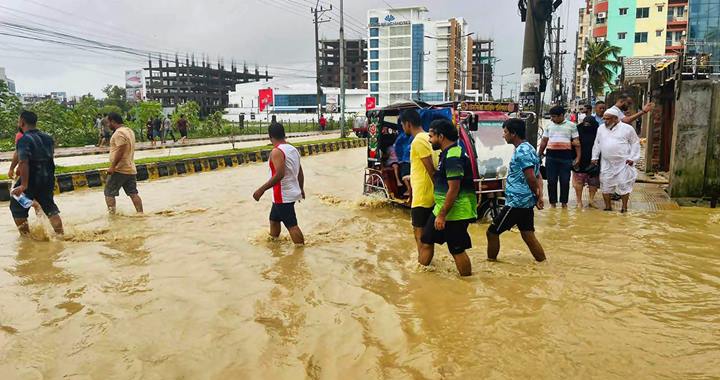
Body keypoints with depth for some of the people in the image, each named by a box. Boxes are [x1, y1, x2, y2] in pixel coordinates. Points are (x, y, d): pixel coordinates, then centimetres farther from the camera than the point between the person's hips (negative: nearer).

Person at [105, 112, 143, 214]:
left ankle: (111, 213, -4)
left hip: (119, 169, -9)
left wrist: (112, 166, -20)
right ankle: (140, 213, 6)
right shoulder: (129, 131, 16)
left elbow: (120, 150, -23)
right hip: (130, 169, 9)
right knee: (133, 193, 8)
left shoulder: (119, 133, -14)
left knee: (109, 193, 0)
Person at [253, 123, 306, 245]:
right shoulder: (293, 149, 8)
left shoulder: (276, 151, -18)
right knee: (274, 219, 24)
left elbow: (280, 174, -28)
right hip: (292, 192, 9)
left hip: (283, 195, -9)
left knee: (292, 225, -4)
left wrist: (262, 189, -25)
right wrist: (301, 189, 27)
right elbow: (300, 173, 14)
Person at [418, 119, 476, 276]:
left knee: (457, 250, -1)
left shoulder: (453, 157, -20)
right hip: (441, 209, 10)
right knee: (426, 241, 15)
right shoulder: (446, 153, 12)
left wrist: (442, 215, -22)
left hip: (455, 212, -10)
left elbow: (454, 189, -24)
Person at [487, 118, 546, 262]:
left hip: (516, 202, -10)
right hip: (526, 202, 10)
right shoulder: (528, 148, 14)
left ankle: (491, 261, 14)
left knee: (492, 232, 2)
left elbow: (531, 178, -21)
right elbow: (538, 176, 13)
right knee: (528, 234, 13)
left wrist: (537, 196, -6)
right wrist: (539, 196, 2)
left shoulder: (521, 151, -17)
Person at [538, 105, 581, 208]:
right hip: (551, 156, 2)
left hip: (566, 156, -2)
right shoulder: (549, 126, 12)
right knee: (551, 181, 2)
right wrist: (539, 155, 13)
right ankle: (553, 202, 11)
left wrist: (578, 157, -3)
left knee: (565, 181, 1)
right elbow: (544, 142, 16)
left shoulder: (571, 126, 6)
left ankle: (564, 202, 13)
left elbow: (577, 142, 4)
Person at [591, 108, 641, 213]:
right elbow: (597, 144, 15)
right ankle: (608, 206, 15)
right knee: (605, 184, 4)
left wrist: (632, 158, -5)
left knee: (623, 184, -2)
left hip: (623, 163, -3)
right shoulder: (601, 129, 9)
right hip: (607, 163, 4)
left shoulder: (627, 128, -2)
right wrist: (595, 157, 10)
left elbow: (635, 143, 1)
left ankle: (624, 207, 10)